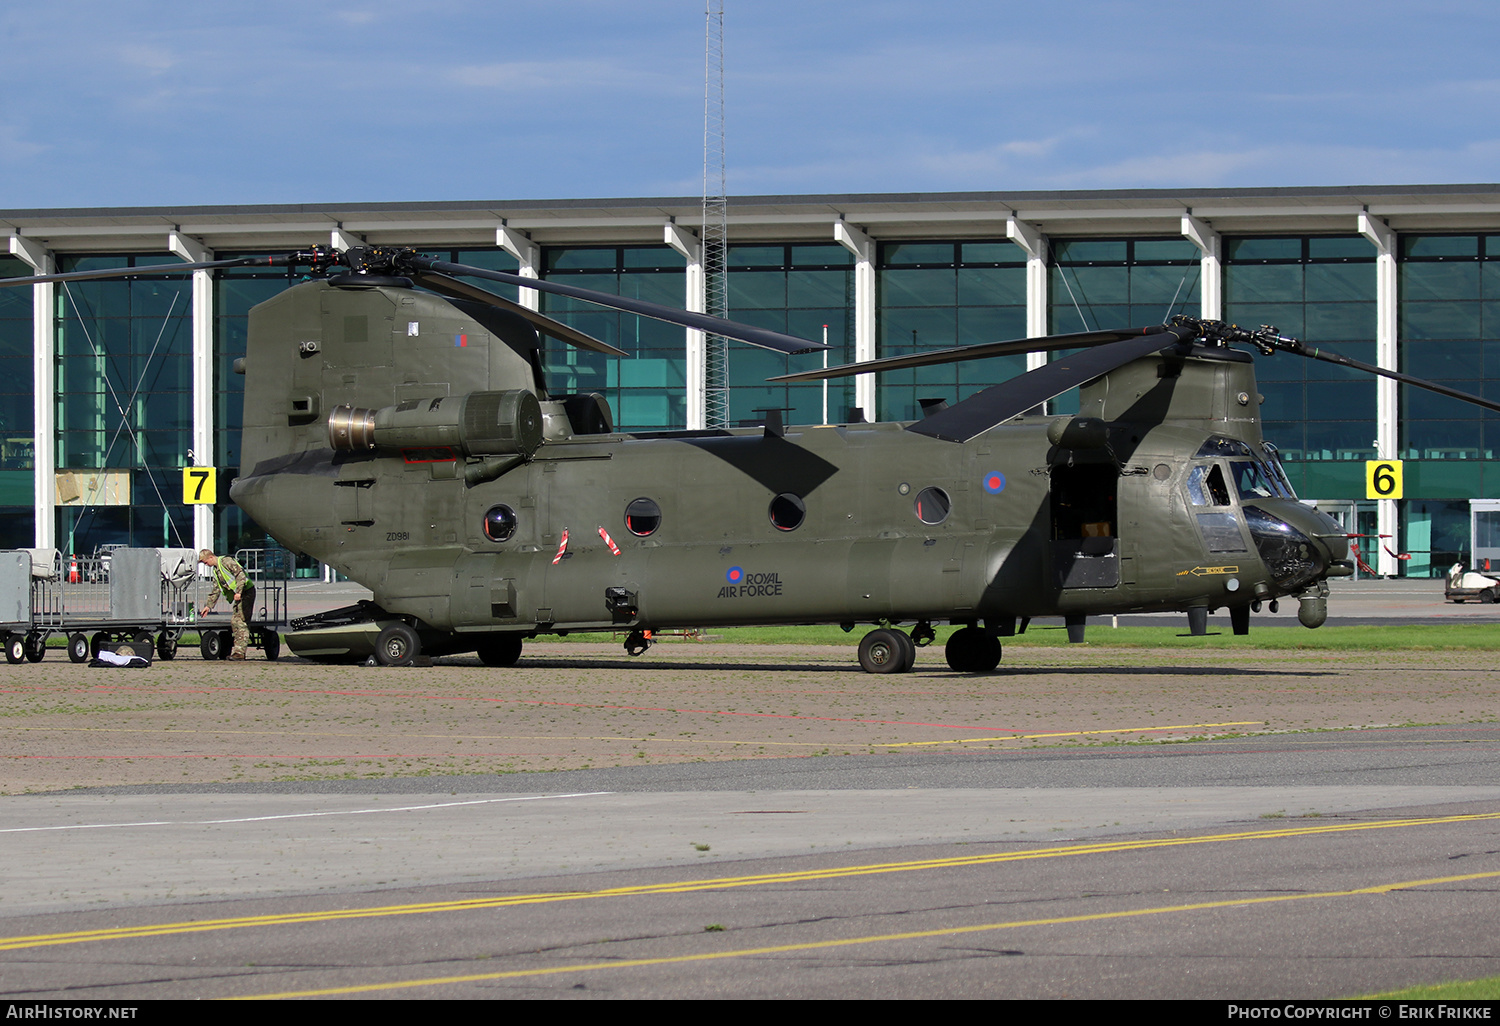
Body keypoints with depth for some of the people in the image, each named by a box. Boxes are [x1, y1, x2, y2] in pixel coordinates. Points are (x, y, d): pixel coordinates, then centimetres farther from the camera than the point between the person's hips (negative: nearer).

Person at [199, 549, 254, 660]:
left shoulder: (226, 561, -11)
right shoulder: (215, 570, 19)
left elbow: (240, 575, -19)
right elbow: (216, 591, 26)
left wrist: (238, 592, -24)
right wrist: (209, 606, 25)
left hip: (246, 592, -10)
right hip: (237, 596, 10)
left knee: (241, 622, -12)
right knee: (234, 622, 8)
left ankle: (240, 652, -15)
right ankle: (238, 651, 11)